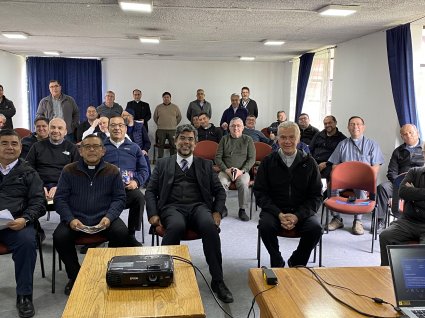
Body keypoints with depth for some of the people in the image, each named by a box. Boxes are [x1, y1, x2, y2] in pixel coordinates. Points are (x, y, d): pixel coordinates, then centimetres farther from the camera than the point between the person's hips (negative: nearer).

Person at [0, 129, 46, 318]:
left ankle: (24, 296, -17)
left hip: (15, 223, -1)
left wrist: (25, 219, -12)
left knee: (27, 241, -32)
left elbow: (38, 203, 8)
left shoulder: (28, 173, 16)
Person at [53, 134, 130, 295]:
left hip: (103, 219, 0)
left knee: (122, 233, -27)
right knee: (60, 237, -26)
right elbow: (60, 198, 4)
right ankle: (75, 276, 1)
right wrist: (70, 220, -13)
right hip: (75, 219, 1)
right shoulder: (69, 170, 7)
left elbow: (119, 198, 4)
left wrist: (109, 217, -14)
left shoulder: (112, 171, 6)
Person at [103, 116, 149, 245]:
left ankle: (131, 235, -18)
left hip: (128, 188, 1)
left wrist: (136, 182, -2)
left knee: (139, 197, -34)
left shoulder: (134, 147, 24)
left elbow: (144, 169, 18)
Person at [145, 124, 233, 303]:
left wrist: (217, 212, 0)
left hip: (198, 206, 1)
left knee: (210, 226, -34)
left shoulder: (205, 165, 22)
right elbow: (151, 191, 14)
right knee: (176, 227, -38)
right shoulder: (163, 164, 20)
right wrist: (153, 214, -3)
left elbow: (219, 191, 18)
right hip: (172, 207, -1)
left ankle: (217, 281, -23)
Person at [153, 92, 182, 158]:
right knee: (160, 145, 3)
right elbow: (155, 118, 15)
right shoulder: (158, 107, 5)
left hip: (172, 130, 0)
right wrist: (159, 124, 12)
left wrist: (174, 124, 10)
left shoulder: (175, 107, 5)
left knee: (173, 146, 1)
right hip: (161, 130, 0)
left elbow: (179, 117, 14)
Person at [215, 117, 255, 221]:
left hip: (242, 171, -1)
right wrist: (226, 170, -8)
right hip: (225, 171, 1)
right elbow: (218, 158, 8)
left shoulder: (248, 140, 11)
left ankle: (242, 210, -16)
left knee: (243, 183, -33)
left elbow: (252, 159, 4)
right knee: (221, 183, -32)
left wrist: (242, 171, -11)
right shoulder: (224, 139, 13)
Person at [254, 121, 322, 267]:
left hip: (301, 212, 1)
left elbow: (316, 196, 3)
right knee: (265, 226, -30)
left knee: (315, 229, -26)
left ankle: (296, 263, 2)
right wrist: (279, 214, -15)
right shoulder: (268, 162, 4)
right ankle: (277, 262, -1)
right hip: (274, 210, 0)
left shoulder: (309, 163, 4)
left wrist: (297, 216, -14)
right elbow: (260, 193, 1)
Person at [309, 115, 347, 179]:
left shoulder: (342, 138, 8)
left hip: (328, 165, -3)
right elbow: (310, 150, 21)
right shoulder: (318, 135, 24)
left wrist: (326, 164, -12)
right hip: (314, 162, 3)